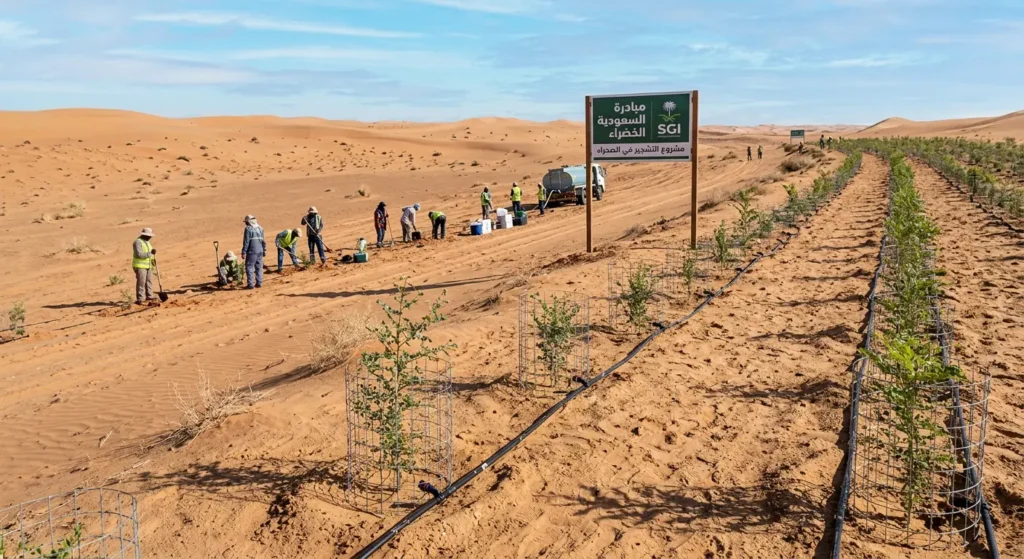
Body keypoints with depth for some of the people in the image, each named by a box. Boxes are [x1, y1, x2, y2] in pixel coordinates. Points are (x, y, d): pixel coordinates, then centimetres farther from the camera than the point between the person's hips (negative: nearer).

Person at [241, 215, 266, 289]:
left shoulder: (248, 228, -9)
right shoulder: (260, 228, 11)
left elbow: (246, 241, -12)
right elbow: (263, 241, 14)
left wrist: (244, 252, -9)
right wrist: (264, 250, 20)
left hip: (252, 251, -6)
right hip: (260, 251, 6)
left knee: (249, 267, 0)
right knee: (259, 267, 12)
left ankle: (250, 284, -2)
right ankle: (259, 283, 13)